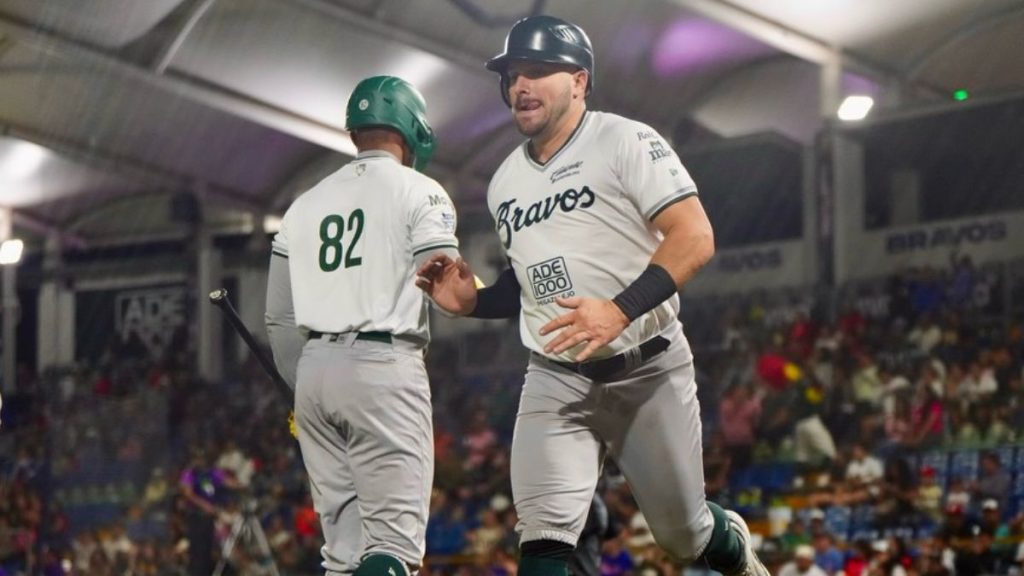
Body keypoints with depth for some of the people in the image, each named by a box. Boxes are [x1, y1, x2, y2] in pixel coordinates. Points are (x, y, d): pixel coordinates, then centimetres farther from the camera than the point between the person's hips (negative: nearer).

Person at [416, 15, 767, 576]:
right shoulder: (505, 183, 11)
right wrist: (472, 302, 3)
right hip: (555, 379, 4)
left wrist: (620, 310, -31)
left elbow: (694, 238, -18)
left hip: (647, 370, -4)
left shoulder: (626, 142, -8)